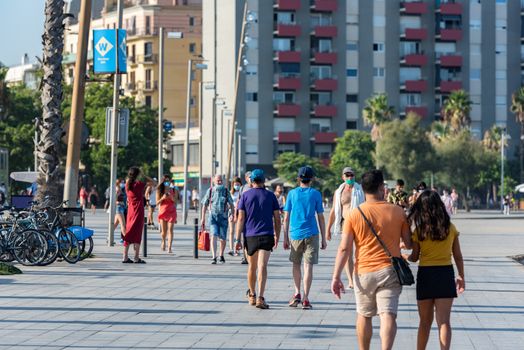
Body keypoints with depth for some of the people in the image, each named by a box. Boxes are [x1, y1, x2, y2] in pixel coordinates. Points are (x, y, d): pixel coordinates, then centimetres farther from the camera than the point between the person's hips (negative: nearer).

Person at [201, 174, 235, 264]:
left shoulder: (226, 191, 4)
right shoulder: (210, 191, 4)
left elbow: (231, 204, 4)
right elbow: (205, 205, 9)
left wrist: (234, 215, -8)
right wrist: (203, 218, 6)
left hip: (223, 217, 1)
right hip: (213, 216, -1)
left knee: (222, 238, 5)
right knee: (214, 236, -17)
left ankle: (221, 255, 30)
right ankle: (214, 257, -24)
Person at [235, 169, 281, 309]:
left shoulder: (245, 196, 3)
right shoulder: (270, 196, 4)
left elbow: (240, 218, -2)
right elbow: (277, 219, 4)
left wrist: (238, 239, -2)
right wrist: (277, 237, 16)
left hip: (250, 236, 1)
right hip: (266, 236, -1)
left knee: (252, 267, 17)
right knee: (262, 267, -10)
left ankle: (252, 295, 32)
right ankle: (260, 298, -22)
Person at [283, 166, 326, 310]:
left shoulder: (292, 194, 4)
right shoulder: (315, 194, 0)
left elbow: (286, 218, 3)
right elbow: (321, 218, 1)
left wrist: (285, 238, 10)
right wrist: (324, 239, 6)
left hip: (295, 234, 1)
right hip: (311, 234, -1)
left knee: (296, 264, 18)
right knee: (308, 265, 0)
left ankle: (297, 293, 13)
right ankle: (305, 299, -4)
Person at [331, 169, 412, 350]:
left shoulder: (354, 215, -3)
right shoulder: (398, 212, 0)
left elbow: (344, 248, -7)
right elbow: (409, 243, 6)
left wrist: (336, 277, -5)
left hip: (364, 273, 0)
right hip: (389, 271, 0)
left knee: (364, 316, 16)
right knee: (388, 315, -8)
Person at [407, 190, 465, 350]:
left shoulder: (419, 230, -6)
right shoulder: (450, 228, -1)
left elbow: (414, 257, 0)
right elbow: (458, 256, 4)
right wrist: (461, 276, 15)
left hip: (425, 274, 0)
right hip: (446, 273, 0)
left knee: (425, 321, 14)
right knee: (443, 320, -1)